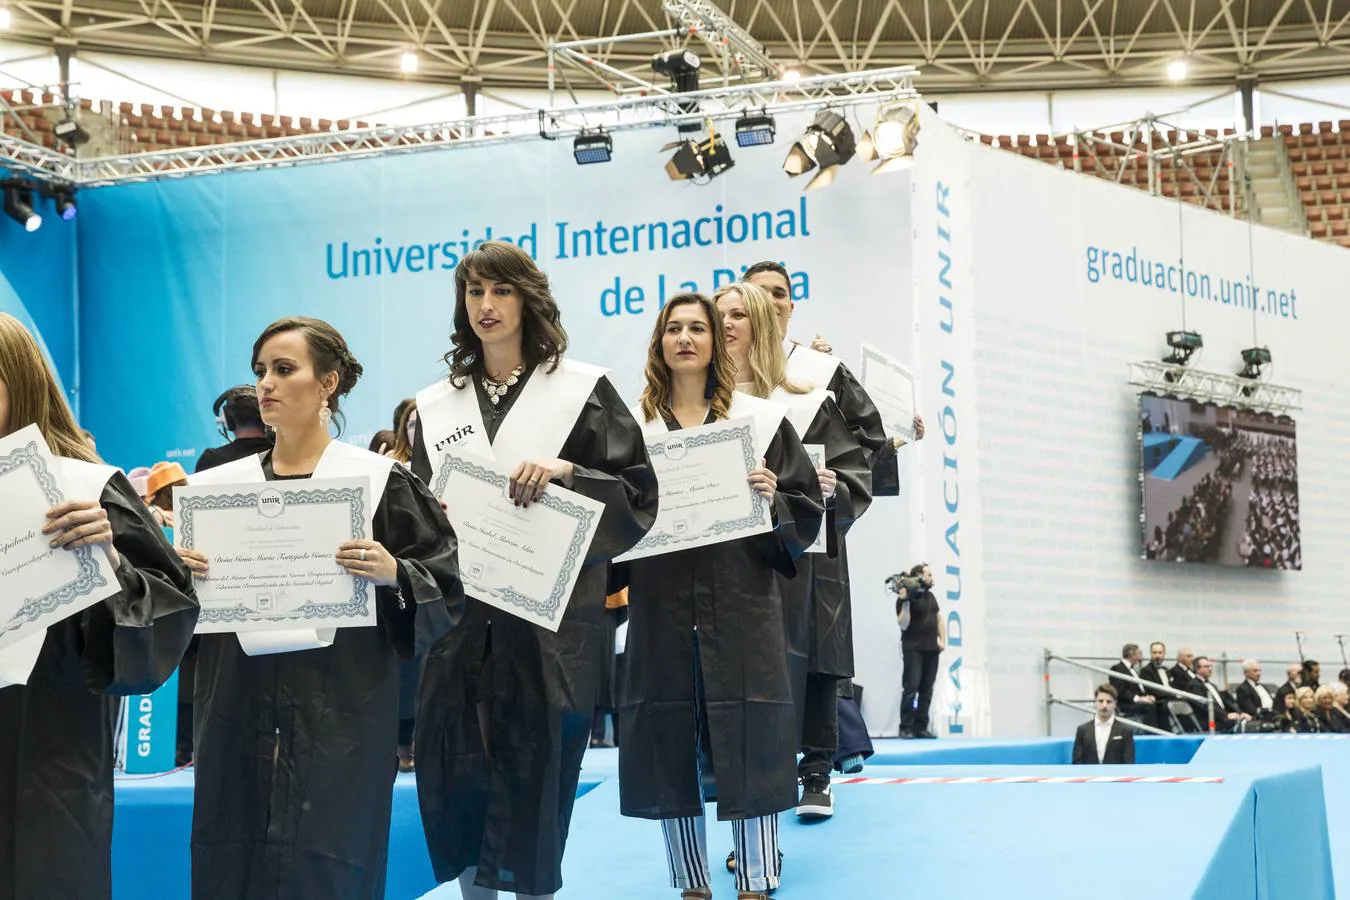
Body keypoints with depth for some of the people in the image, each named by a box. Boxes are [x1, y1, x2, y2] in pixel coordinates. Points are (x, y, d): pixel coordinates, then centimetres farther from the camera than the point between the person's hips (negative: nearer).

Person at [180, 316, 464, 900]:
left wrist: (395, 575, -19)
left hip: (338, 721, -3)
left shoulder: (380, 482, 0)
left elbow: (449, 590, -1)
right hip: (238, 719, 4)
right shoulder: (221, 486, 11)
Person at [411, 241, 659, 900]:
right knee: (456, 767, -1)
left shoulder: (582, 389, 3)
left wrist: (565, 471, -17)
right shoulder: (437, 404, 14)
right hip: (461, 614, 3)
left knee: (535, 761, -4)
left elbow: (638, 493, -2)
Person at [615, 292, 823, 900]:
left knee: (748, 745, -3)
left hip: (739, 604, -1)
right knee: (669, 747, 3)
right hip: (660, 606, 1)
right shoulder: (630, 424, 9)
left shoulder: (760, 419, 7)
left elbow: (807, 509, 6)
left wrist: (773, 501, -13)